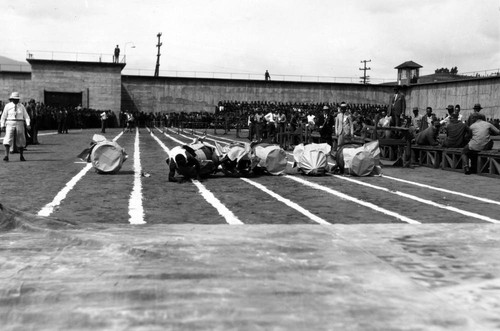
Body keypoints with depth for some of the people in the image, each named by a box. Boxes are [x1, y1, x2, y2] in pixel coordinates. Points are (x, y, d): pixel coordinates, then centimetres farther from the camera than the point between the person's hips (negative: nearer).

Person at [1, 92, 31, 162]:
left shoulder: (21, 106, 4)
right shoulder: (7, 106, 0)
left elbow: (26, 116, 2)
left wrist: (28, 124, -11)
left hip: (19, 124, 2)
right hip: (10, 124, -2)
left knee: (21, 140, 6)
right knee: (8, 139, -14)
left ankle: (21, 156, 20)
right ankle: (6, 156, -18)